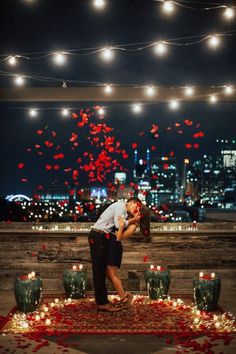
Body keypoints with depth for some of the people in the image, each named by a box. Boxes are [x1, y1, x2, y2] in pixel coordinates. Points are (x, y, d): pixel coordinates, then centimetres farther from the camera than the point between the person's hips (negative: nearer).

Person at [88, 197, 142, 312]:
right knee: (99, 269, -8)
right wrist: (132, 220, -5)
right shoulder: (121, 205, -7)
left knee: (102, 269, 11)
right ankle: (102, 303, -5)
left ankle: (103, 301, 15)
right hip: (98, 236, -10)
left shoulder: (124, 212, 22)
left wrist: (132, 220, 1)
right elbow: (119, 225, -19)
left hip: (101, 238, 10)